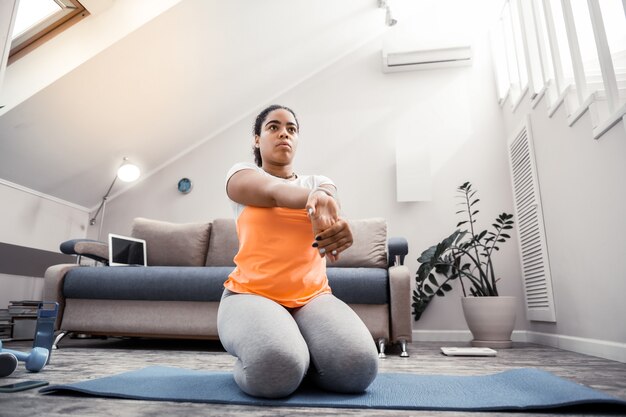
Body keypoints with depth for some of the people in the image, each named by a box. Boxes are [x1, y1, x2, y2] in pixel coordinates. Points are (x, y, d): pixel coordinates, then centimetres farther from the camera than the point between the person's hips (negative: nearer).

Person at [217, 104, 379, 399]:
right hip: (251, 294, -2)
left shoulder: (319, 182, 16)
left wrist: (337, 230, -36)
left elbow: (329, 212, -9)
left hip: (312, 297, 3)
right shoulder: (242, 174, 8)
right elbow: (273, 191, -17)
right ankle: (249, 364, 3)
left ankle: (297, 357, 7)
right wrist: (313, 198, -41)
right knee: (276, 368, -34)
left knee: (358, 366, -25)